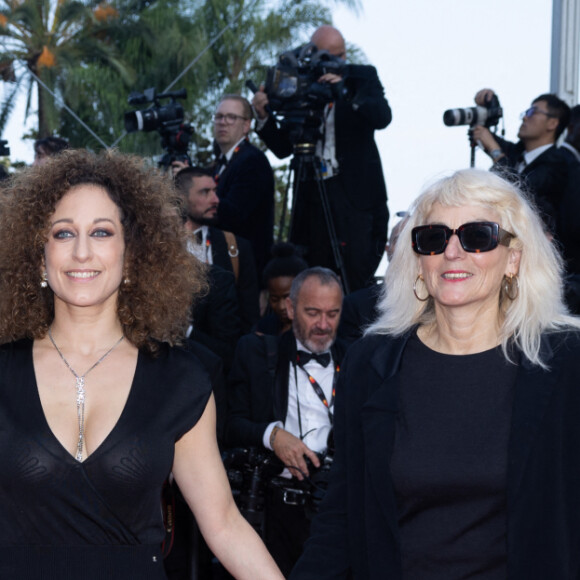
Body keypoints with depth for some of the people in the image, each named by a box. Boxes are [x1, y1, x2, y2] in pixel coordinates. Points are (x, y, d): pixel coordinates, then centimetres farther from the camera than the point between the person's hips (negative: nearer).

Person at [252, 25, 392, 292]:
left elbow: (382, 117, -13)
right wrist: (264, 117, -12)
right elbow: (283, 148, 6)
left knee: (356, 276, -7)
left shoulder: (361, 77, 5)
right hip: (312, 195, 2)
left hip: (355, 194, -2)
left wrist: (346, 92, -27)